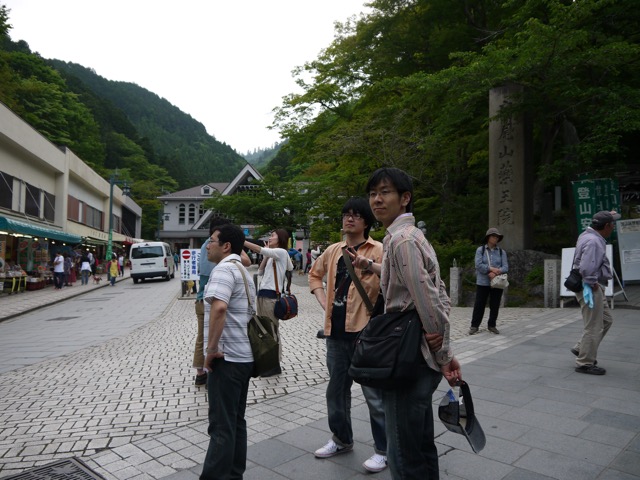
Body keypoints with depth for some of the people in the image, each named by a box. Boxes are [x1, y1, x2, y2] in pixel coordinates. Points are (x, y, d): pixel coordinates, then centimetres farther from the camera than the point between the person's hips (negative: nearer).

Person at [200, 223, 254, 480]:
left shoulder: (224, 269, -13)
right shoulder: (243, 270, 17)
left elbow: (219, 308, -30)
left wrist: (212, 348, -22)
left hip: (227, 357, -9)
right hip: (244, 356, 9)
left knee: (221, 425, -1)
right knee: (236, 420, 16)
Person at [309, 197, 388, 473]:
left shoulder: (378, 251, -7)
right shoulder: (333, 250, 10)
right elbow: (314, 275, 24)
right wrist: (324, 301, 11)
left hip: (365, 330, -6)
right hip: (336, 331, 6)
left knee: (374, 393, 3)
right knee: (336, 389, 19)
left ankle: (383, 450, 21)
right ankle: (342, 439, 38)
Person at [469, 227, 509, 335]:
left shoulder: (501, 252, 8)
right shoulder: (480, 250, 2)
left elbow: (505, 267, -1)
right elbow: (478, 265, -9)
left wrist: (495, 273, -17)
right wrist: (491, 269, -17)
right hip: (482, 282, -2)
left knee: (495, 305, 7)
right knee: (479, 304, -1)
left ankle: (492, 325, 21)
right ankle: (474, 326, 8)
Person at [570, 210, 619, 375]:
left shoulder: (590, 235, 9)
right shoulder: (593, 242, -23)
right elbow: (587, 268, -33)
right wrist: (592, 284, -19)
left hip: (595, 287, 11)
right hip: (591, 288, -11)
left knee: (606, 319, 21)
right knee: (594, 327, -2)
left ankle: (581, 348, 27)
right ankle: (585, 363, 8)